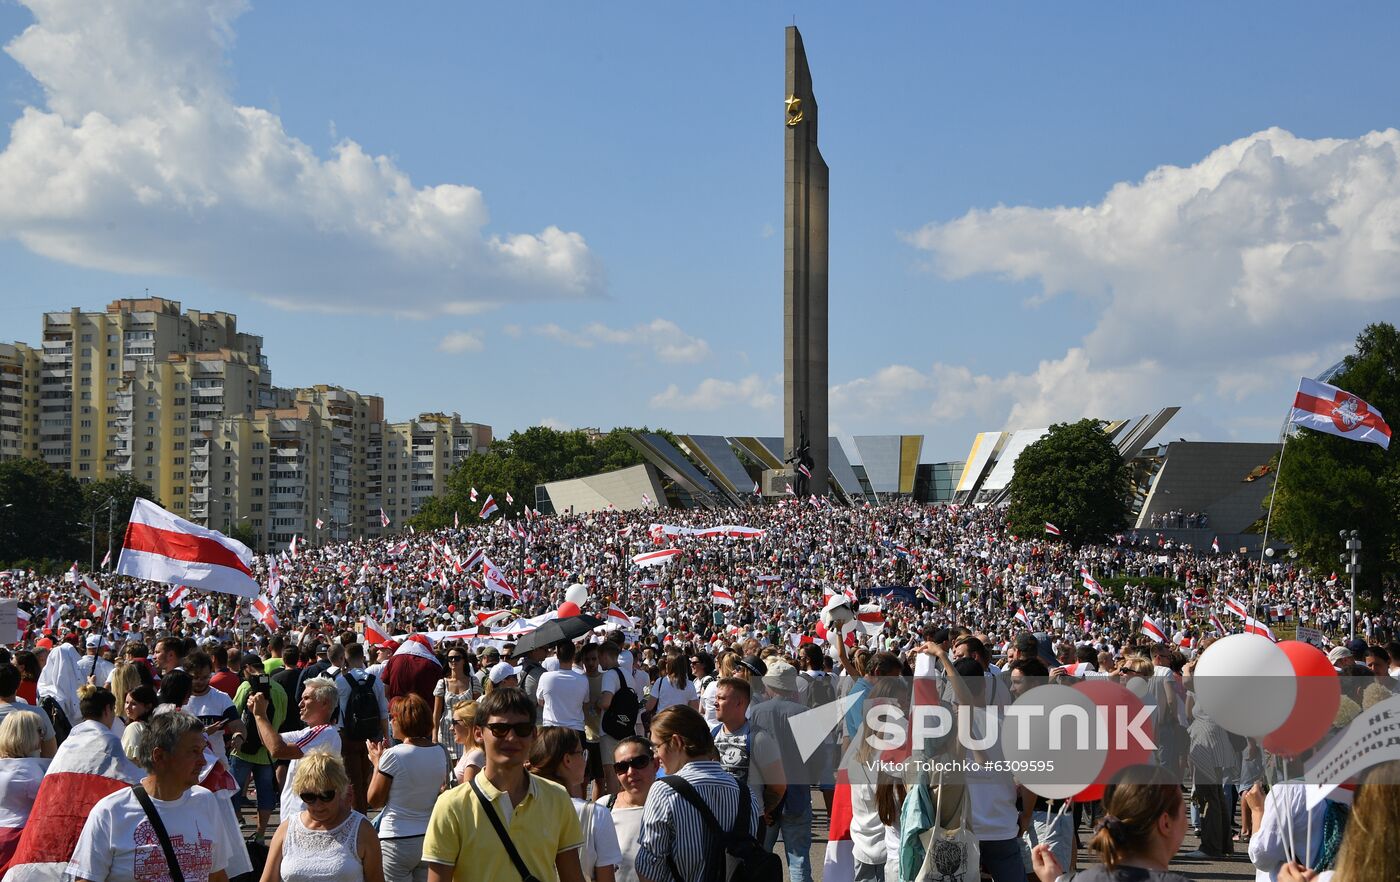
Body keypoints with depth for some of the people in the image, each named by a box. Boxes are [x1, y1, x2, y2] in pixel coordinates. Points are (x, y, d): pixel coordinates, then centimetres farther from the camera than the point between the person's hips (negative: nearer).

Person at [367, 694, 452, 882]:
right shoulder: (441, 753, 0)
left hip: (397, 841, -5)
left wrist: (377, 763, 5)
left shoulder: (393, 756, -14)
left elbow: (374, 801, -7)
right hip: (431, 837, 5)